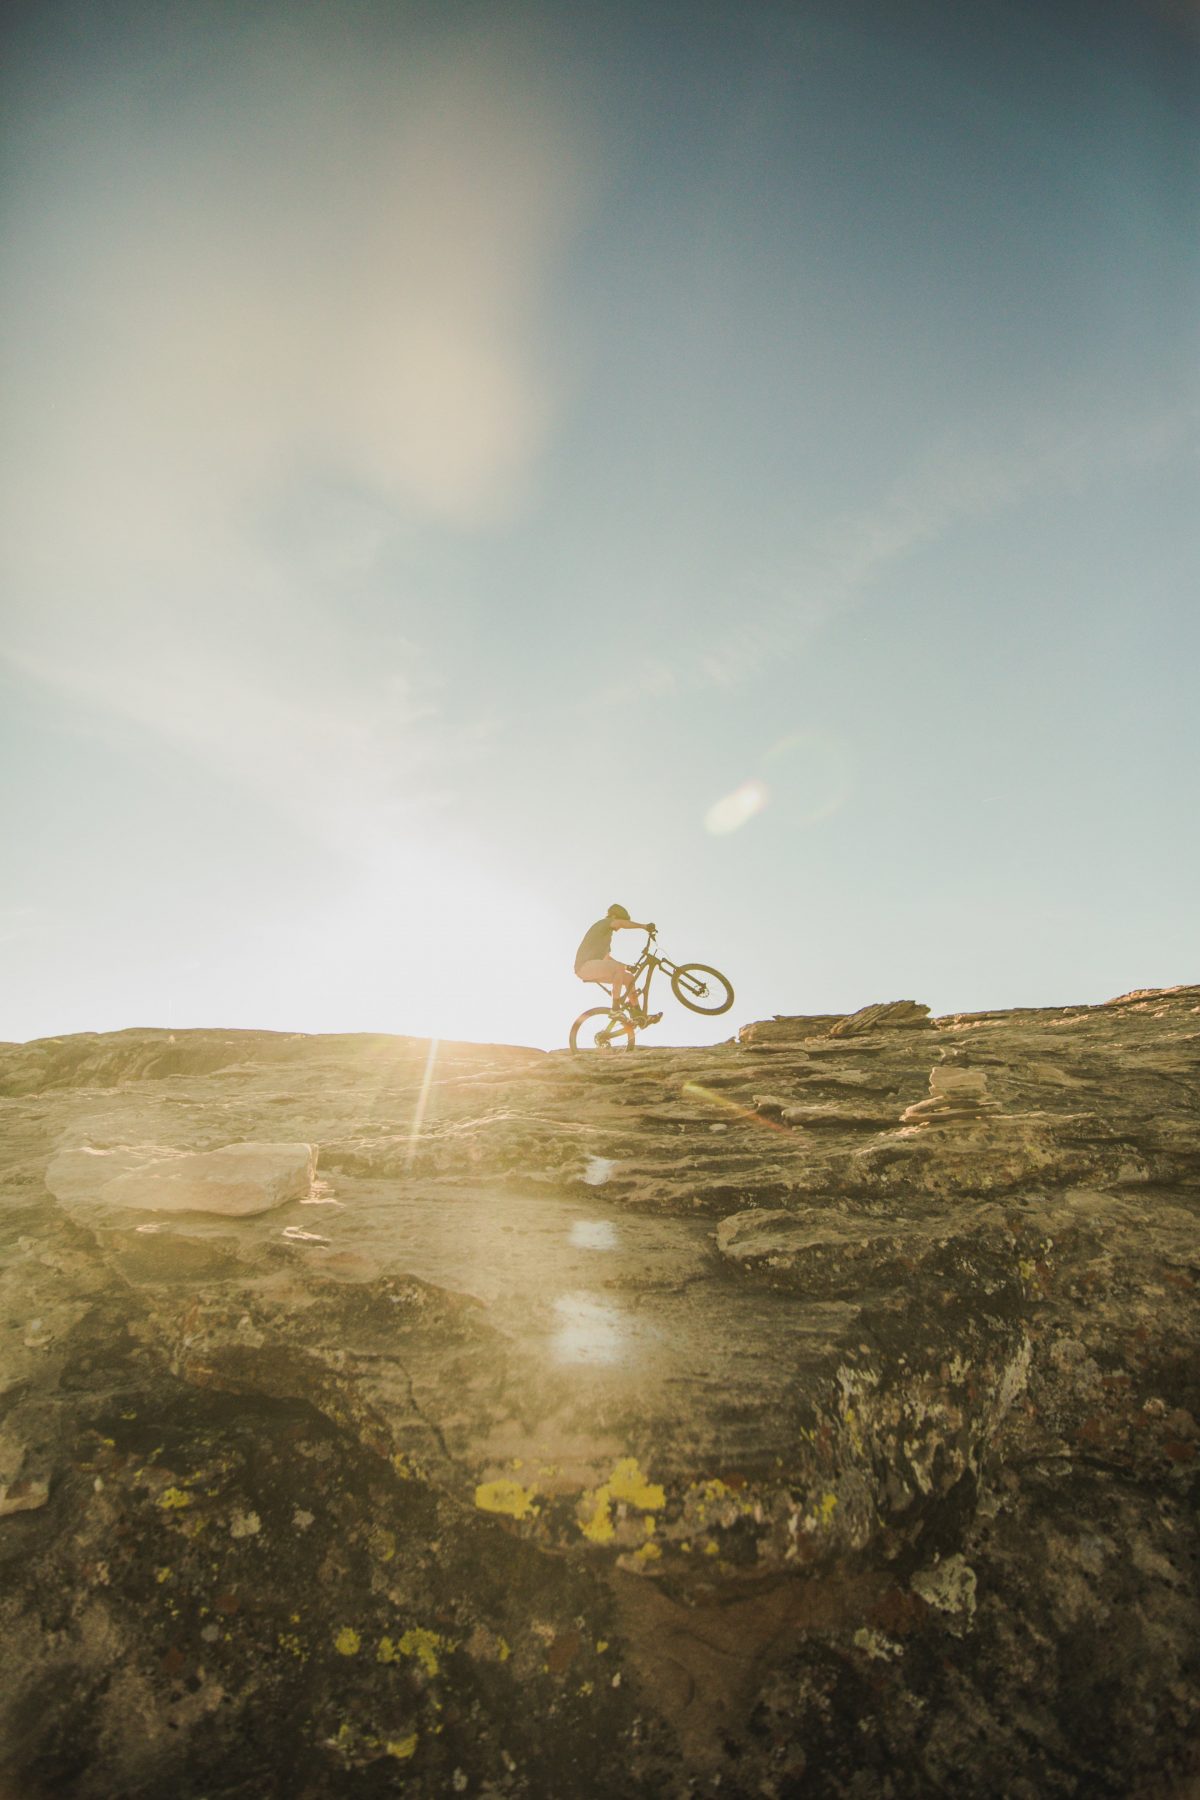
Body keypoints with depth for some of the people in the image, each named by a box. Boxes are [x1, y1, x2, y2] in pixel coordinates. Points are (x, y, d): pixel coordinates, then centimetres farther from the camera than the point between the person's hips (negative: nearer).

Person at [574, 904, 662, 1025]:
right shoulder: (603, 923, -2)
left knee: (629, 978, 6)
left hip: (592, 968, 10)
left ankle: (638, 1015, 5)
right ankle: (616, 1008, -29)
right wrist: (645, 927, -27)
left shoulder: (606, 933, 27)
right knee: (620, 968, -32)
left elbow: (606, 958, 34)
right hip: (586, 965, -10)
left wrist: (627, 966, 27)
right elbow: (621, 923, -25)